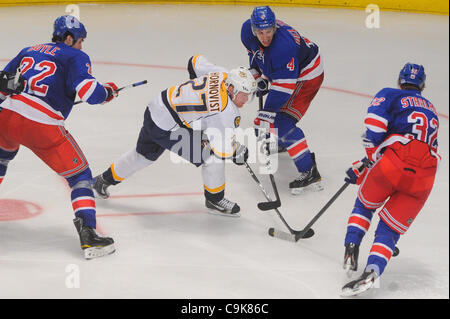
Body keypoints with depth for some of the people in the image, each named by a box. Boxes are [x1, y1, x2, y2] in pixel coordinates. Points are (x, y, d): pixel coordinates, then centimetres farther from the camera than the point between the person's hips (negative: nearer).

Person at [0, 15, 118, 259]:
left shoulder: (29, 51, 21)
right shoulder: (75, 57, 4)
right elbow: (89, 93, -10)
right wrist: (108, 92, 10)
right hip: (42, 128, -6)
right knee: (79, 175, 6)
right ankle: (88, 236, -6)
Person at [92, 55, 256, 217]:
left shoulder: (223, 75, -3)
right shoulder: (227, 112, -25)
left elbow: (196, 61, 15)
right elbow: (223, 148, -27)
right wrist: (239, 152, -7)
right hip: (168, 129, -10)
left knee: (143, 154, 31)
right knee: (212, 156, -7)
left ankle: (105, 180, 49)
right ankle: (214, 200, 11)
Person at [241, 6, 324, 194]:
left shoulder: (283, 45, -39)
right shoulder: (248, 30, -15)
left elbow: (283, 86, -36)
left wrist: (267, 114, -36)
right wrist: (259, 78, 7)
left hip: (307, 76, -9)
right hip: (280, 72, 9)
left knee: (283, 121, -18)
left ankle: (310, 173, -18)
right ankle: (280, 142, 57)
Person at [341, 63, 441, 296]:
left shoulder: (390, 96, 16)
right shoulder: (431, 110, 34)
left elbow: (374, 127, -2)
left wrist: (370, 158, 11)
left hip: (395, 162, -3)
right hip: (424, 179, 3)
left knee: (365, 204, 26)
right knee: (390, 230, 7)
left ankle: (351, 249, 11)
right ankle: (371, 272, -16)